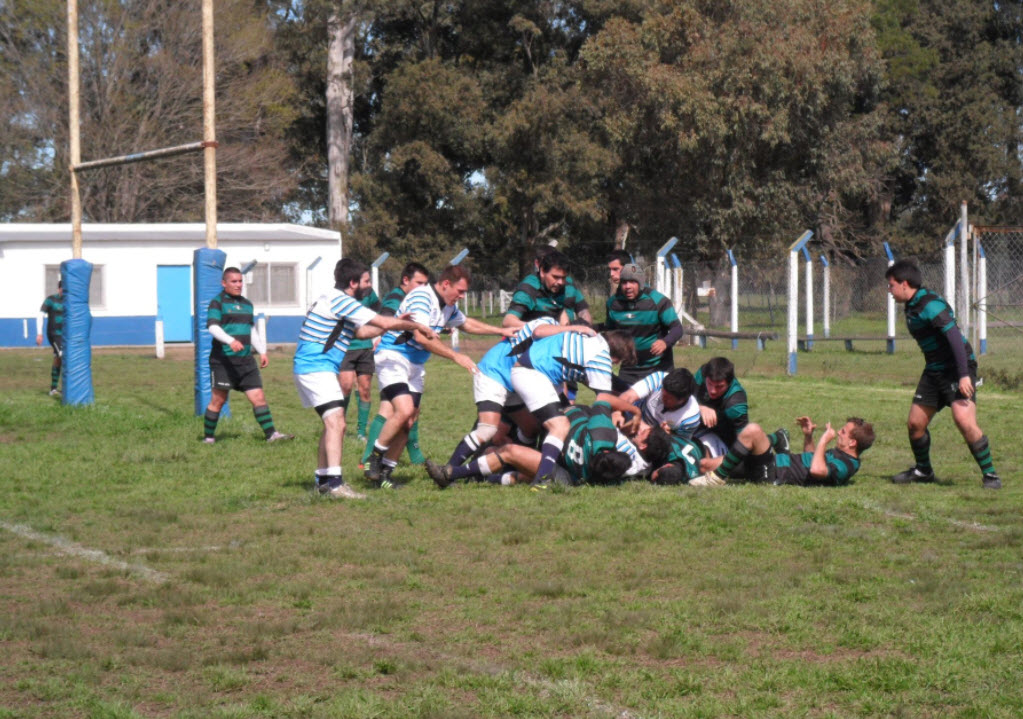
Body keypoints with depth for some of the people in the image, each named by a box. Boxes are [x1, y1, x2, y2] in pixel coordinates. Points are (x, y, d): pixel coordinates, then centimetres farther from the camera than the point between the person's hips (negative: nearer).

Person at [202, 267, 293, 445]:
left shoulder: (246, 304, 19)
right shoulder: (217, 302, -3)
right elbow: (213, 327, -18)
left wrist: (262, 352, 18)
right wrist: (231, 341, -34)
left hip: (246, 360, 6)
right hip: (223, 360, -6)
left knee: (258, 397, -1)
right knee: (218, 400, -2)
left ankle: (271, 434, -3)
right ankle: (208, 437, 9)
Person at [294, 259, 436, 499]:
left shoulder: (335, 300, 17)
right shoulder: (340, 301, -15)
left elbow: (361, 331, 28)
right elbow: (385, 323, -17)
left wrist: (396, 324, 20)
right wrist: (420, 327, -6)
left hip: (309, 368, 11)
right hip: (316, 368, -11)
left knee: (332, 423, 18)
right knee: (336, 422, -19)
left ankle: (323, 479, 24)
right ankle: (335, 483, -27)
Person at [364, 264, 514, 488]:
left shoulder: (448, 306, 11)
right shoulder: (421, 298, -19)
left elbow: (467, 323, 31)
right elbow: (421, 337, -30)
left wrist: (501, 331, 25)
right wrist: (456, 356, -28)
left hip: (415, 366, 9)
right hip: (393, 358, -9)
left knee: (407, 423, 1)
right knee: (405, 410, -25)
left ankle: (384, 471, 8)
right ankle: (374, 458, -11)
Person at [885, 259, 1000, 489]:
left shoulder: (930, 304, -19)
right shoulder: (911, 307, 11)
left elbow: (955, 336, -26)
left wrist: (964, 375, -32)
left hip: (957, 369, -9)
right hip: (934, 371, 9)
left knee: (964, 421, -24)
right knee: (915, 423, 7)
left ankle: (990, 475, -14)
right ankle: (923, 471, 29)